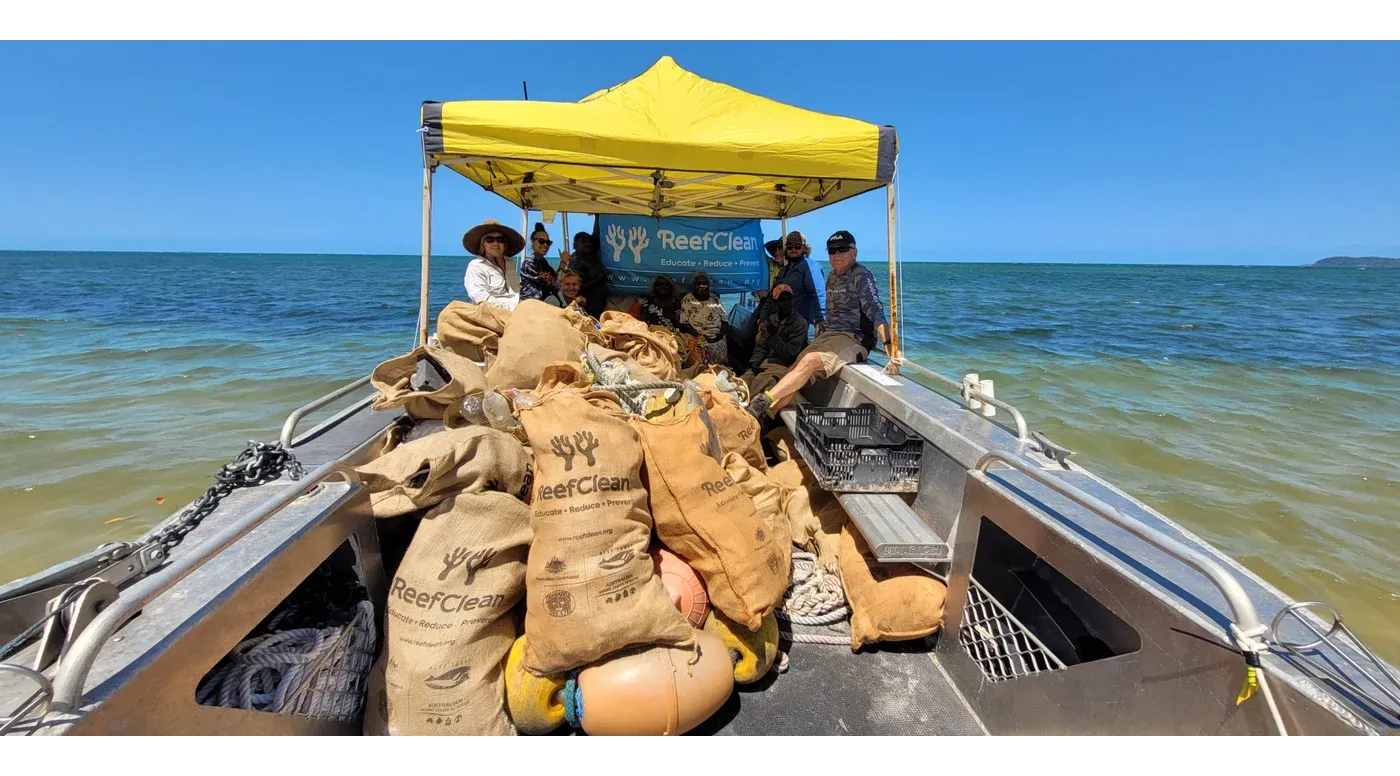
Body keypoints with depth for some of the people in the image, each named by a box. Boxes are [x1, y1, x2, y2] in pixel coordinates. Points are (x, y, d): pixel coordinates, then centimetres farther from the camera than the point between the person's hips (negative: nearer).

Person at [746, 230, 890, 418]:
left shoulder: (862, 275, -8)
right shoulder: (832, 277, 16)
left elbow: (875, 311, -20)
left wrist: (888, 344, -31)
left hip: (854, 339, -7)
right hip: (828, 336, 8)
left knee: (809, 361, -30)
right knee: (794, 372, -10)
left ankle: (764, 401, -31)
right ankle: (762, 419, -16)